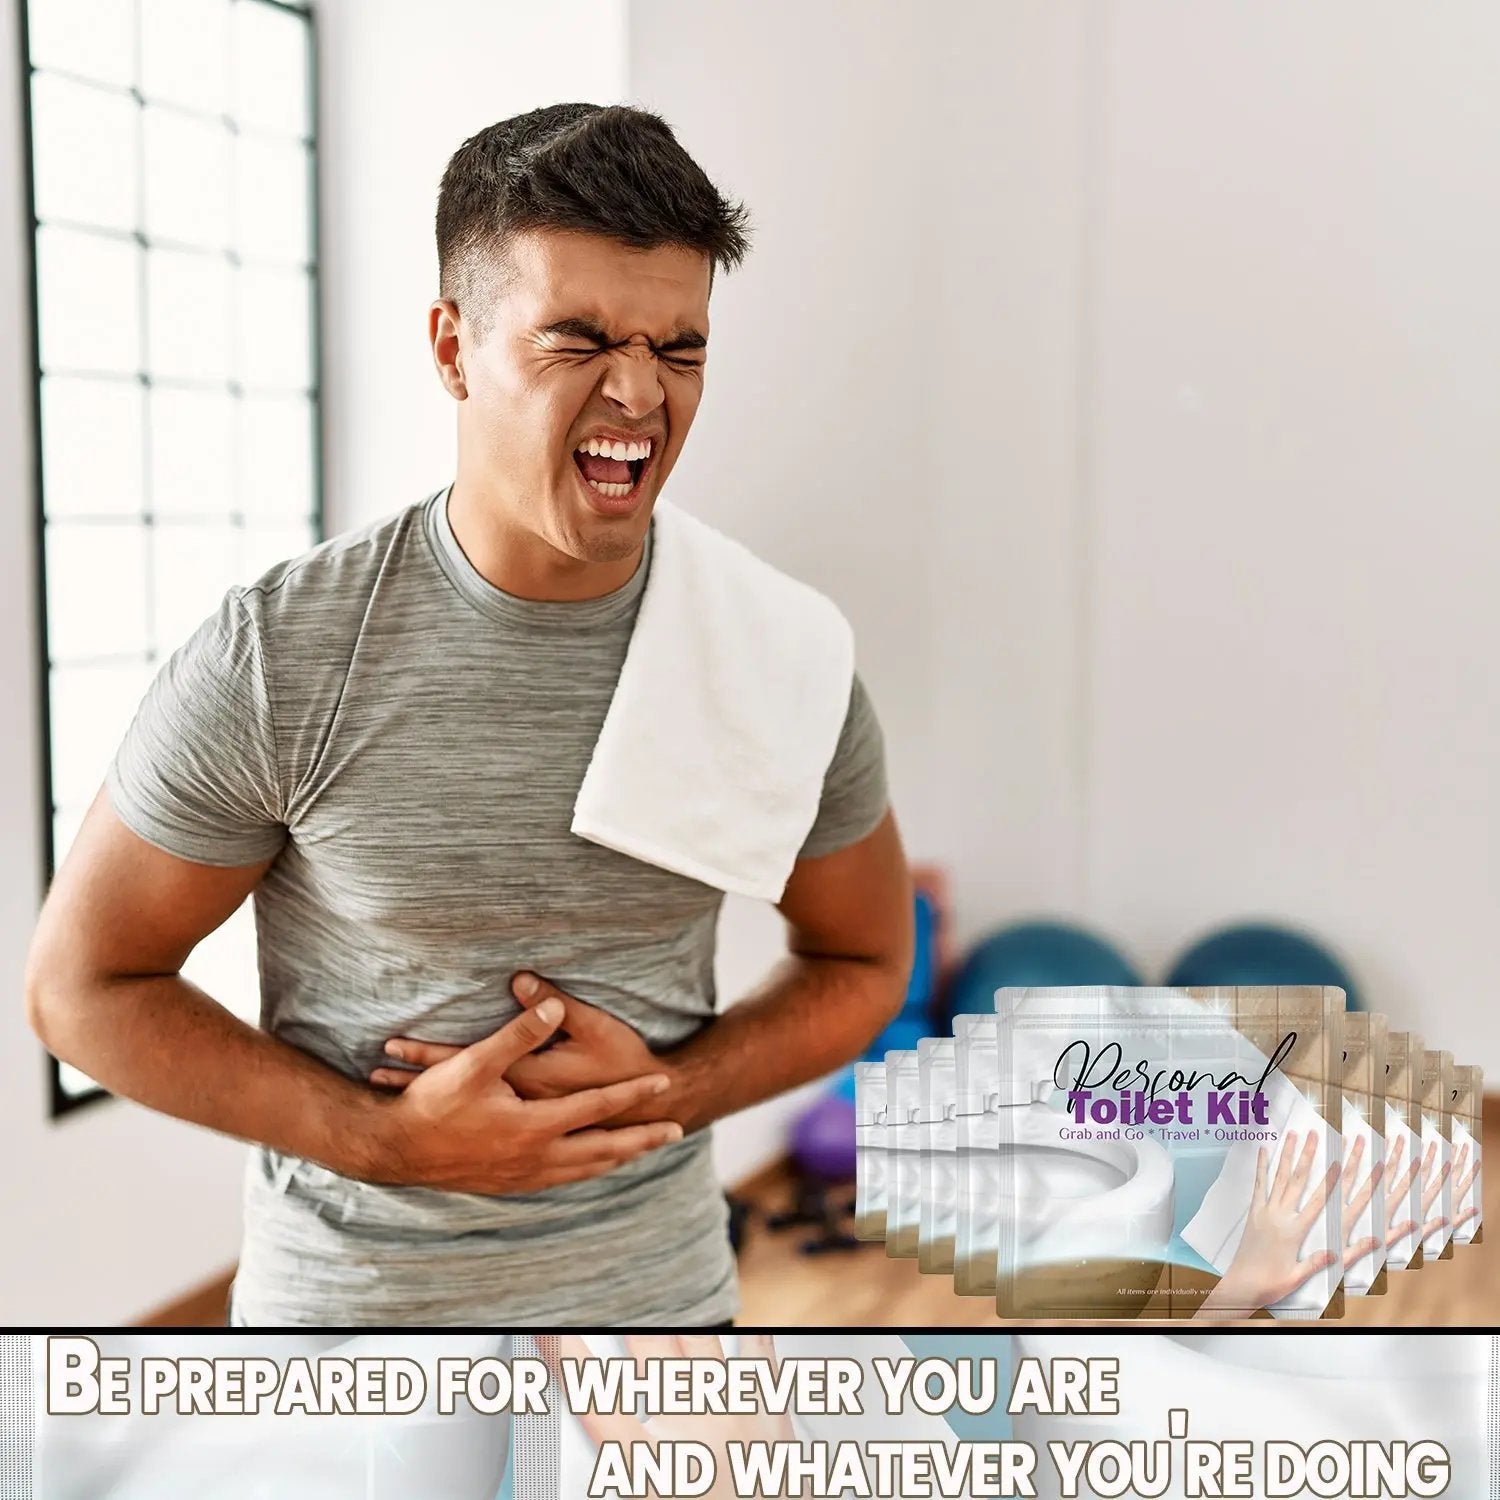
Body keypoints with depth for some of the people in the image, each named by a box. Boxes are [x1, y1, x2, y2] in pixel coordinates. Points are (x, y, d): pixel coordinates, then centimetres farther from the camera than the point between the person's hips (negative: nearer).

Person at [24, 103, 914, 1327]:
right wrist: (391, 1140, -17)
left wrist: (660, 1090, -13)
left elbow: (865, 962, 4)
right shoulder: (278, 656, -16)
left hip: (659, 1283, 2)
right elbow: (83, 984, -8)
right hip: (347, 1290, -1)